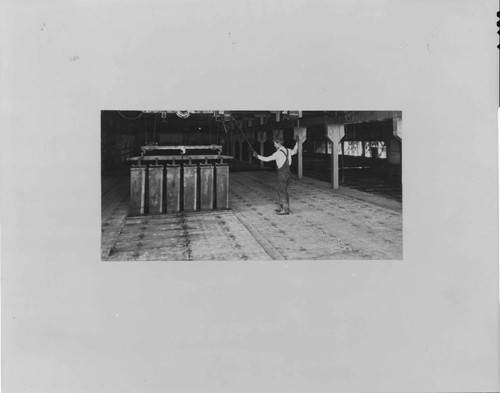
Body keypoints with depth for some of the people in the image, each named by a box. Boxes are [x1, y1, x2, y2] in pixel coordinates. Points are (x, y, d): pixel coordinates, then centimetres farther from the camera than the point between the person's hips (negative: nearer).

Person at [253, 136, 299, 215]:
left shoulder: (278, 153, -17)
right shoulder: (287, 150, 7)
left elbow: (267, 159, -15)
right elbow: (294, 151, 29)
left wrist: (257, 156, -5)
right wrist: (297, 142, 39)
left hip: (283, 174, -9)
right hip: (287, 173, 9)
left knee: (283, 191, -1)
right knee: (279, 190, 18)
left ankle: (286, 210, 4)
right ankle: (282, 207, 25)